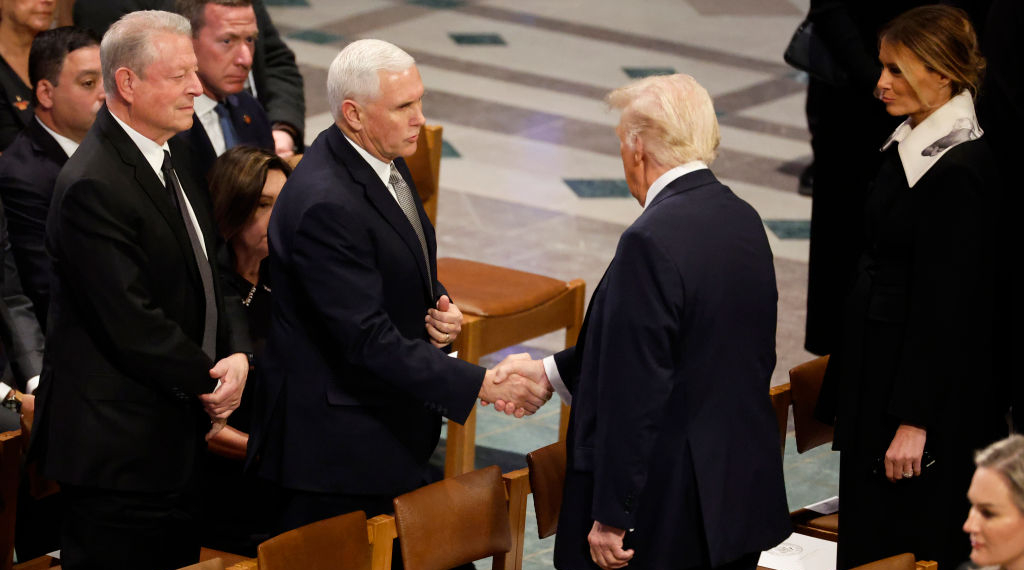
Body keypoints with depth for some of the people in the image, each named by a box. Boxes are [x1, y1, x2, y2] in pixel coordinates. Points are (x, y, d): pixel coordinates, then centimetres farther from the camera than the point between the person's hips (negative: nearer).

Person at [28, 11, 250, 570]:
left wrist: (237, 355, -4)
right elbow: (131, 324, -23)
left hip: (174, 440, 9)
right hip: (116, 448, -9)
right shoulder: (91, 187, -21)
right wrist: (211, 382, -10)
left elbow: (210, 273, 16)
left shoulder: (173, 157, 11)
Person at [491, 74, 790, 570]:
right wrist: (550, 371, 19)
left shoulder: (652, 242, -21)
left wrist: (611, 517, -16)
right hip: (743, 492, 9)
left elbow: (637, 391, -21)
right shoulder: (744, 220, 6)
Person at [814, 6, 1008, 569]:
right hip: (877, 369, 10)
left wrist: (914, 420, -21)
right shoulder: (909, 147, 9)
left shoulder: (957, 172, -21)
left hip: (929, 382, -10)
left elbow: (944, 305, -21)